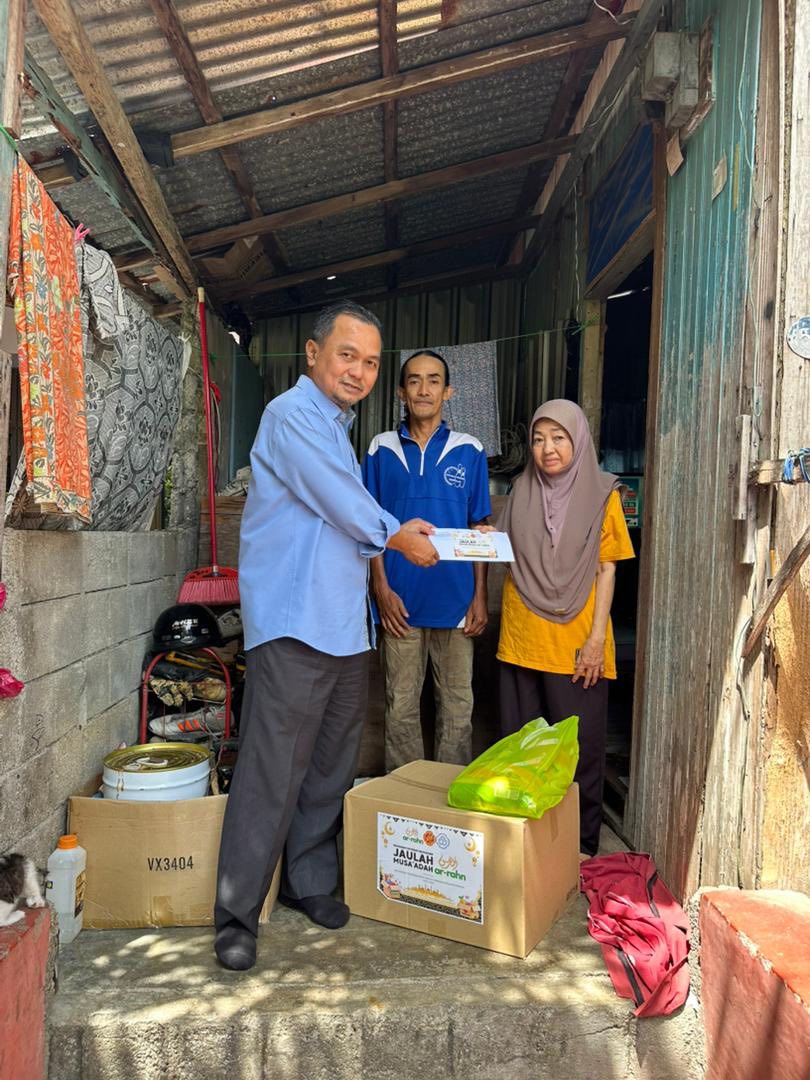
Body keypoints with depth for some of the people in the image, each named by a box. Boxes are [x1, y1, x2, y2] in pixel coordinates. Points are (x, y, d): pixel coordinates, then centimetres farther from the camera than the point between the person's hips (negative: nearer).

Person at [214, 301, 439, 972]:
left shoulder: (338, 426, 21)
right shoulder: (292, 415, -9)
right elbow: (347, 508, -12)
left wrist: (396, 532, 13)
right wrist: (397, 535, 4)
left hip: (345, 626, 9)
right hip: (294, 625, -9)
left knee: (332, 768, 14)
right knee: (273, 774, -5)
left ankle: (309, 881, 29)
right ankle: (236, 916, 9)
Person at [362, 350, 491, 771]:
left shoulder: (469, 451, 4)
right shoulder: (382, 449, 4)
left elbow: (479, 529, 6)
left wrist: (480, 595, 0)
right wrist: (382, 588, -5)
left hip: (455, 599, 0)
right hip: (401, 599, 0)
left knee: (457, 706, 7)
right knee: (400, 706, 9)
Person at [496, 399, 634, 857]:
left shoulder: (601, 493, 0)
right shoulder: (523, 490, 9)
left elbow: (606, 569, -2)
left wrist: (596, 638, -9)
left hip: (575, 641, -3)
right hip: (522, 636, 3)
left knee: (579, 746, 3)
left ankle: (581, 842, 19)